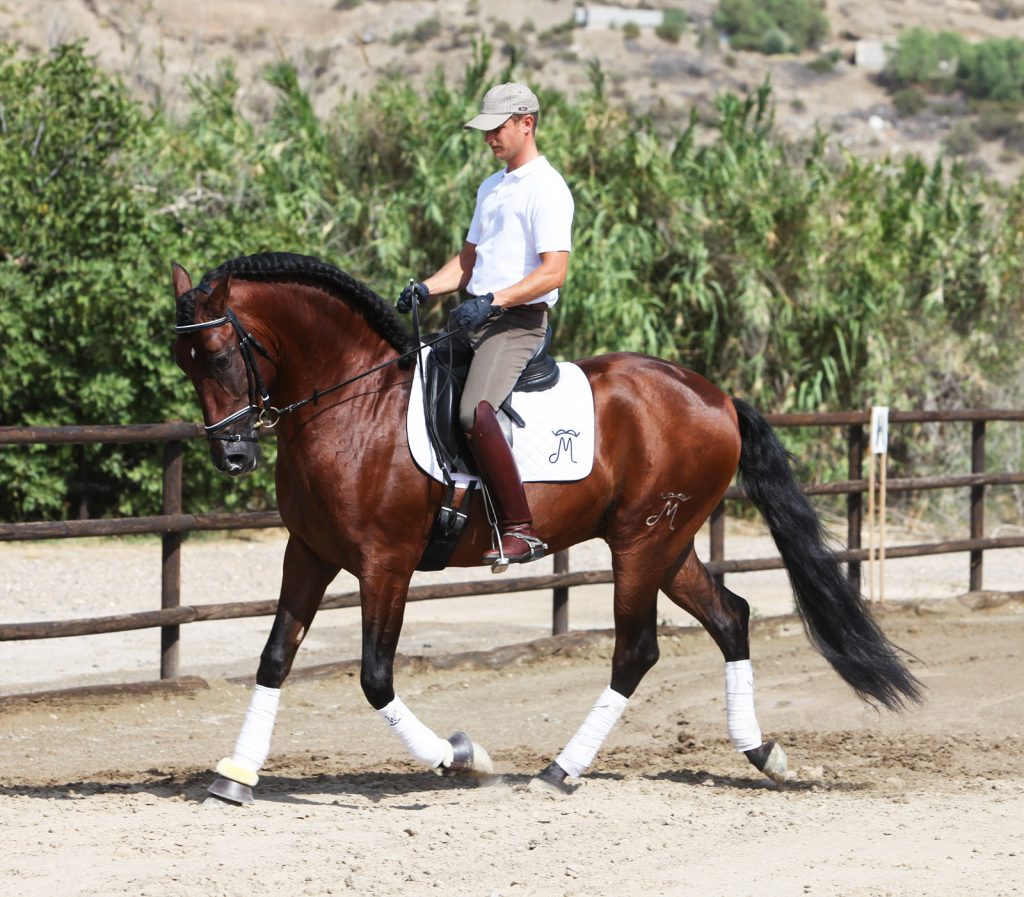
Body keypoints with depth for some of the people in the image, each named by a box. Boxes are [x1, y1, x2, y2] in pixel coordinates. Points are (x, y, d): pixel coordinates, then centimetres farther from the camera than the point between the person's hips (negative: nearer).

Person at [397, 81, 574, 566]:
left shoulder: (546, 189, -9)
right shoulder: (491, 188, 20)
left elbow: (553, 273, -18)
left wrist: (492, 302, -27)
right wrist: (425, 288, 7)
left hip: (519, 321, -10)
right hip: (475, 317, 10)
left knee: (474, 412, -31)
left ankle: (521, 529, -30)